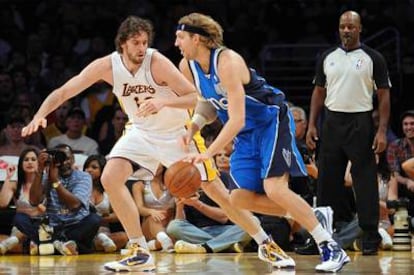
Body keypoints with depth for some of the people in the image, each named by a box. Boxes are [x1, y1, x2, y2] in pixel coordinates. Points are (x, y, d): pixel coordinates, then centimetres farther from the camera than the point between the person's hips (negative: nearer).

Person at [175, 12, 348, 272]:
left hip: (272, 121, -9)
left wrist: (207, 154, -37)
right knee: (240, 198, 1)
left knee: (274, 188, -23)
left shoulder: (227, 62, -28)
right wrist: (193, 127, -6)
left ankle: (332, 248, -16)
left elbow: (236, 120, -32)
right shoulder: (188, 67, -3)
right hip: (247, 133, 9)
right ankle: (308, 216, 16)